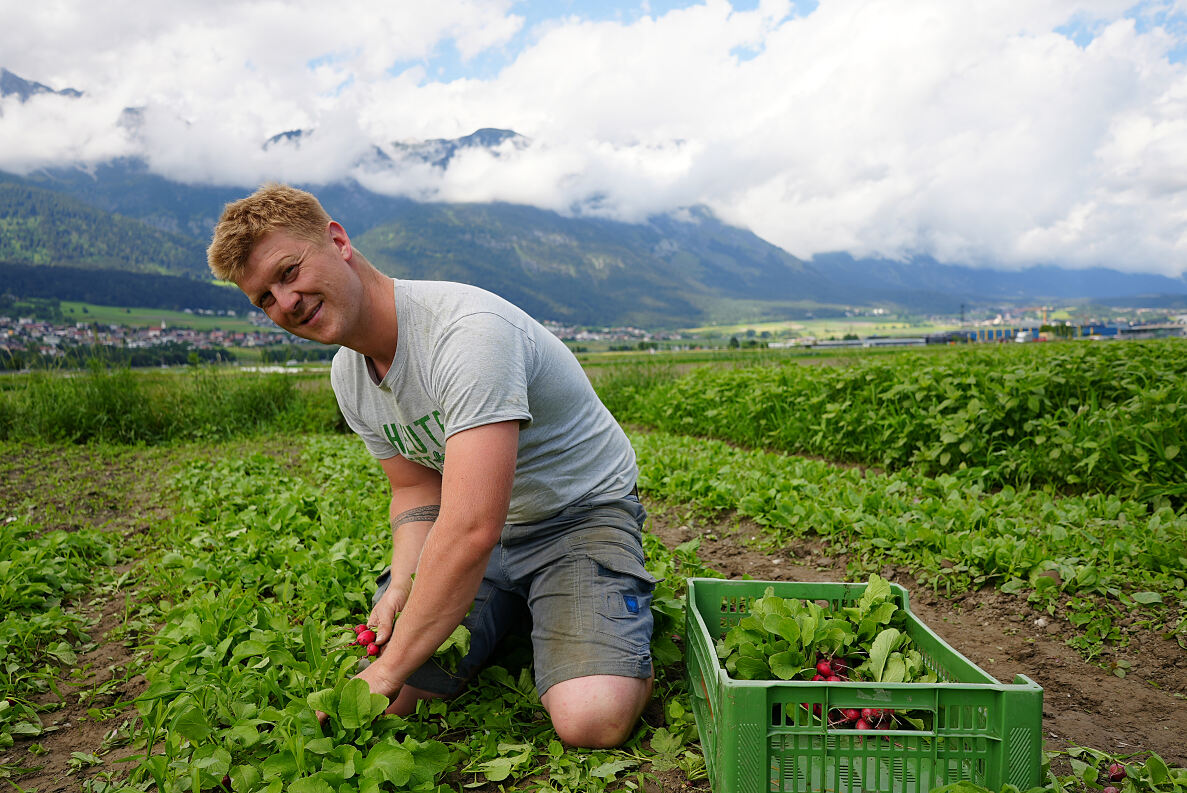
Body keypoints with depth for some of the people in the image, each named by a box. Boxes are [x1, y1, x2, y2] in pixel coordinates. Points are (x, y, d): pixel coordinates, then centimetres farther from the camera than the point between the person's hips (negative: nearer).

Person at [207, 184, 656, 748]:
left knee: (591, 720, -27)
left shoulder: (469, 332, -31)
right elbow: (417, 489, 8)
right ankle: (516, 612, 19)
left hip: (583, 510, -7)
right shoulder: (349, 374, -1)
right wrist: (401, 583, -13)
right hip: (477, 524, 7)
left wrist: (388, 671, -29)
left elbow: (470, 529, -36)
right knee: (388, 696, -6)